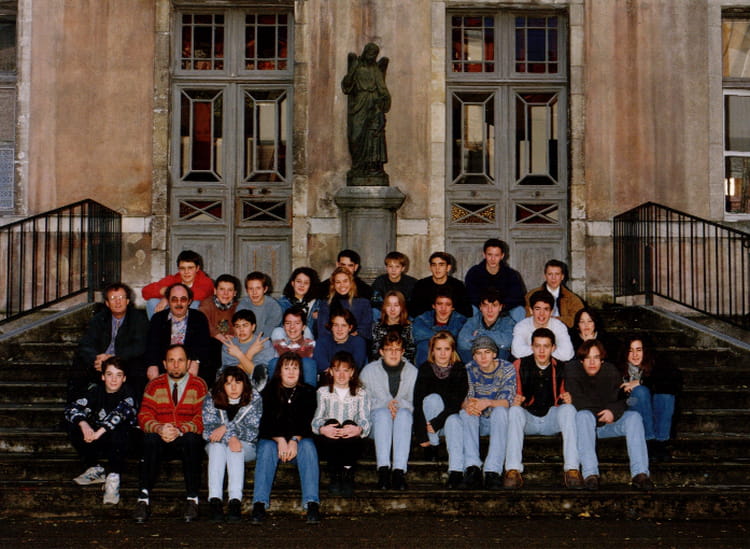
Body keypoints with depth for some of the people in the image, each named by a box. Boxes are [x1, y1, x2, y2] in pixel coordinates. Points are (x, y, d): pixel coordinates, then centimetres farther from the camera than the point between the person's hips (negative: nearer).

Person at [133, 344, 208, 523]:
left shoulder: (199, 385, 4)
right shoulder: (154, 385, 9)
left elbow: (202, 419, -6)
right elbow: (144, 416, -1)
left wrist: (180, 430, -26)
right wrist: (159, 428, -24)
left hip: (187, 440, -1)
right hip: (160, 440, 1)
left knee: (192, 438, -35)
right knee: (150, 437, -32)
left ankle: (192, 500, -28)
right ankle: (143, 499, -32)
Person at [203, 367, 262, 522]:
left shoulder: (254, 398, -7)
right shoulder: (211, 399, -4)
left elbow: (253, 432, -13)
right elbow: (208, 430, -14)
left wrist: (226, 428, -26)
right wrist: (229, 437, -33)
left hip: (247, 447, -1)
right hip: (217, 448, 1)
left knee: (235, 449, -34)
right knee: (216, 445, -33)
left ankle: (235, 500, -46)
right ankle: (214, 500, -44)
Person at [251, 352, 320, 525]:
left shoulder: (307, 392, 8)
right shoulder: (269, 392, 7)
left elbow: (307, 422, -5)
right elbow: (266, 422, -5)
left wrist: (295, 440, -24)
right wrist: (280, 440, -24)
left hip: (300, 439, 0)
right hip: (272, 438, 0)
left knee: (308, 446, -32)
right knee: (267, 448, -33)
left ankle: (312, 503, -44)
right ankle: (259, 503, -45)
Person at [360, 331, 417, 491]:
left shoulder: (412, 372, 10)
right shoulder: (369, 371, 9)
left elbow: (416, 403, 4)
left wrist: (399, 404, -16)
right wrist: (385, 404, -15)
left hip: (404, 418, 0)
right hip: (376, 418, 0)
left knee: (403, 413, -36)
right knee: (383, 412, -36)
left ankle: (399, 470, -48)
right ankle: (383, 469, -49)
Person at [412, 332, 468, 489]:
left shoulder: (459, 370, -4)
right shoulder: (425, 369, -4)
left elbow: (457, 402, -13)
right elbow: (417, 402, -10)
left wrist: (437, 423, -23)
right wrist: (422, 435, -18)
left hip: (451, 416, 0)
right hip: (429, 418, 0)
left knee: (454, 420, -35)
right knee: (433, 398, -29)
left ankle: (456, 472, -48)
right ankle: (432, 445, -18)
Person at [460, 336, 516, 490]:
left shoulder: (507, 369, -7)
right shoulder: (469, 370, -2)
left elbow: (507, 401, -19)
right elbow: (464, 399, -11)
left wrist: (488, 403, -41)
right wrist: (467, 405, -37)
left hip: (498, 421, -2)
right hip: (476, 422, 2)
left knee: (500, 410, -34)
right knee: (466, 412, -29)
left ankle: (493, 470, -44)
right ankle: (472, 466, -42)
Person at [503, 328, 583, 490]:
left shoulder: (559, 368, 5)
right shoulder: (520, 365, 3)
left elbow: (564, 400, 13)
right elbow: (511, 395, 5)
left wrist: (567, 399, -11)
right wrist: (514, 402, -18)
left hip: (552, 419, 1)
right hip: (527, 418, -1)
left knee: (569, 409, -29)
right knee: (515, 411, -32)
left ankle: (572, 468, -35)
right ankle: (513, 469, -41)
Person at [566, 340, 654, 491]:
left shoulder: (611, 371, 7)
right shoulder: (572, 371, -2)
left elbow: (623, 399, -1)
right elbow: (577, 402, -14)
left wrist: (613, 411, -23)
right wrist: (602, 413, -14)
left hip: (608, 424, 3)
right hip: (585, 424, -3)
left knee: (634, 416, -23)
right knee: (584, 415, -36)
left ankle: (640, 473, -36)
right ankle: (590, 474, -47)